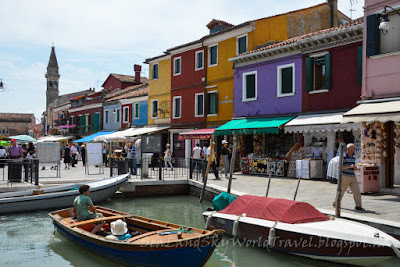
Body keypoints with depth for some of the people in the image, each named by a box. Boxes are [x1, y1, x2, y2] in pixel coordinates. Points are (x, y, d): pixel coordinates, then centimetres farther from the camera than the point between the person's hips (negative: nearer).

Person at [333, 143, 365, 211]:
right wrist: (350, 166, -23)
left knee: (357, 191, -7)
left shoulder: (353, 158, 13)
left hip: (352, 177, 6)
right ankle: (336, 203, 25)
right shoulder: (343, 156, -9)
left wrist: (355, 168, -1)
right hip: (345, 177, -6)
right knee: (341, 191, 6)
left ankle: (358, 206, -7)